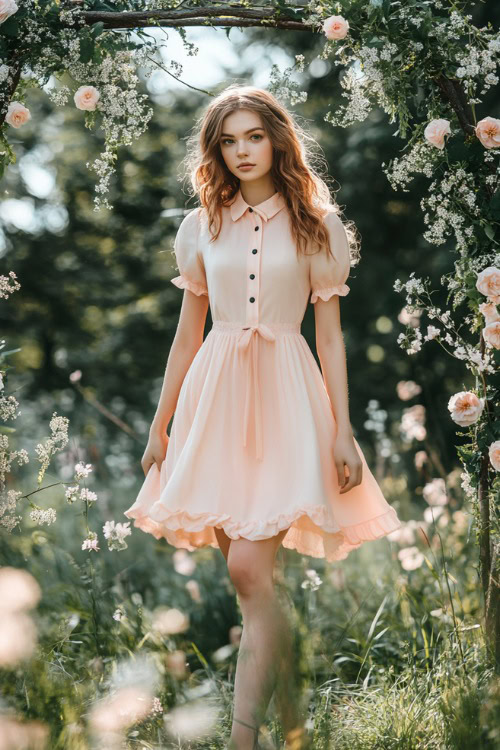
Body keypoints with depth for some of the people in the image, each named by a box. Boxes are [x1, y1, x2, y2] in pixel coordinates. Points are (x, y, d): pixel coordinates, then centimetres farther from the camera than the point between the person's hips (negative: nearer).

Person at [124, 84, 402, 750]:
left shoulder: (314, 224, 4)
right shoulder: (202, 226, 11)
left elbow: (330, 334, 4)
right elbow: (188, 333, 15)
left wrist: (343, 431, -2)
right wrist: (160, 425, 14)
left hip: (284, 395, -3)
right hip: (216, 395, 3)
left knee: (249, 570, -15)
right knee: (252, 577, 3)